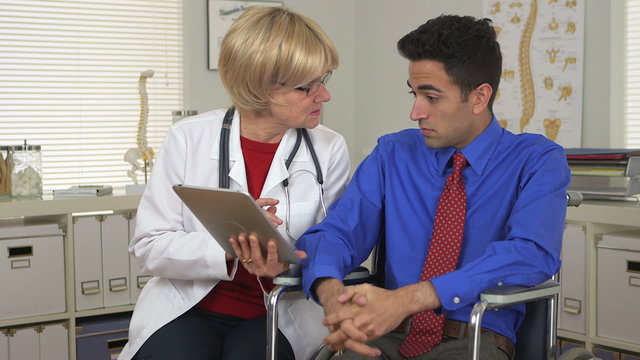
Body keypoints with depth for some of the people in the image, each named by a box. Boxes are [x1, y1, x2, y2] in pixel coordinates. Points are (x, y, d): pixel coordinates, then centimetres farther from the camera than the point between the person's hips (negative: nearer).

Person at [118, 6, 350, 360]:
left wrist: (287, 266, -24)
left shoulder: (329, 150, -3)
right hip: (187, 308, 0)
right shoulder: (189, 138, -6)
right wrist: (228, 247, -24)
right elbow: (149, 246, -7)